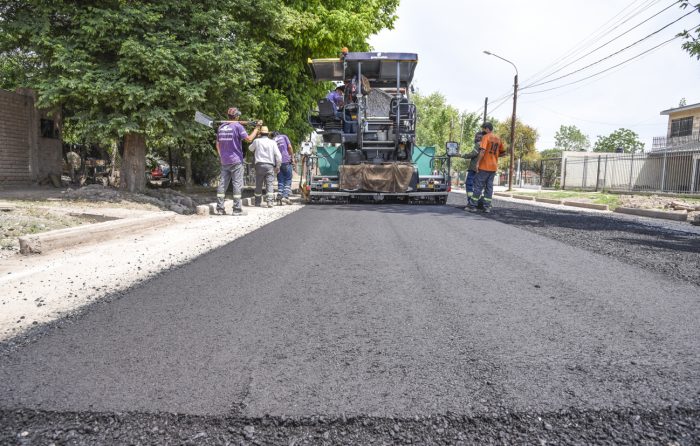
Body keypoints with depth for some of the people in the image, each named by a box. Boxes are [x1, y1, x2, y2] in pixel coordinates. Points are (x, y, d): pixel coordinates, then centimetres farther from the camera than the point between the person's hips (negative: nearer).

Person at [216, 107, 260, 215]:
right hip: (236, 161, -6)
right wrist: (256, 128, -2)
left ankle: (220, 208, 8)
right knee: (237, 184, -2)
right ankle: (237, 209, -2)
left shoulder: (221, 127, 11)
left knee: (223, 184, 7)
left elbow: (218, 144, 15)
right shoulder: (237, 126, -7)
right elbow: (249, 139, -12)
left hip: (224, 161, 6)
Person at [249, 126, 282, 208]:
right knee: (270, 184, -4)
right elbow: (278, 155, -1)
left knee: (258, 185, 10)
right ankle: (270, 201, -16)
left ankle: (258, 202, 15)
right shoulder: (272, 142, 6)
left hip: (259, 165, 0)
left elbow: (250, 149, 25)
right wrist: (278, 166, 4)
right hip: (270, 165, 0)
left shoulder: (257, 141, 6)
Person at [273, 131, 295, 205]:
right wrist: (293, 159, 0)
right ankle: (285, 196, -13)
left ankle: (280, 198, 2)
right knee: (288, 180, 2)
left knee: (280, 181, 8)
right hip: (287, 161, -3)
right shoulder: (284, 136, 10)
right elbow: (289, 147, -1)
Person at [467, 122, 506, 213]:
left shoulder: (486, 137, -9)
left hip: (484, 166, -6)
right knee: (489, 186, 9)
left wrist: (477, 163, -17)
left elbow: (482, 151, -20)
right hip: (493, 167, 6)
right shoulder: (498, 139, 13)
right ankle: (487, 206, 7)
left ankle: (472, 205, 2)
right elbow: (503, 153, 17)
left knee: (478, 185, -1)